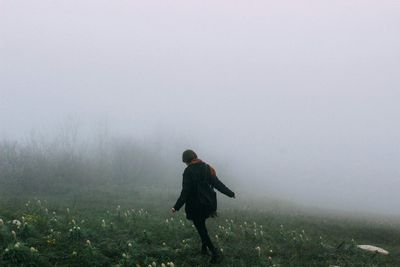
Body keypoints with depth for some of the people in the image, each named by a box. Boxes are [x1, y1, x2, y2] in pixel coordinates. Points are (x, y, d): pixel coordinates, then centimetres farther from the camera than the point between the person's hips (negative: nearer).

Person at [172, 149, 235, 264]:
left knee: (201, 229, 3)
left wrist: (177, 207, -15)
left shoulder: (188, 171, -14)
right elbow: (217, 183, 2)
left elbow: (186, 192, -18)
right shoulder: (207, 168, 2)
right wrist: (230, 193, 13)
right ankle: (204, 248, 30)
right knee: (201, 225, 25)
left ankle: (214, 251, -9)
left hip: (195, 206, -6)